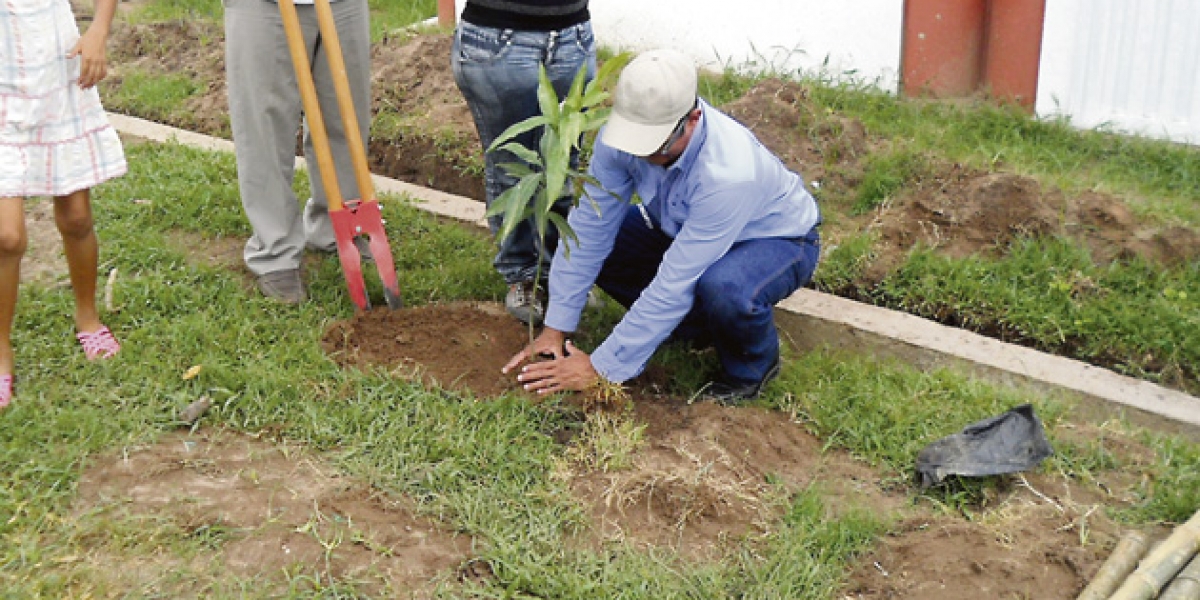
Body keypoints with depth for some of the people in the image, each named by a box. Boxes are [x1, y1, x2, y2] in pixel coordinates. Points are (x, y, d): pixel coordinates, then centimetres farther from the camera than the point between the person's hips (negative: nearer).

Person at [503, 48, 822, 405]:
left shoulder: (729, 173, -41)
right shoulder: (625, 133, -24)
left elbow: (674, 285, -37)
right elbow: (590, 226, -17)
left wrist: (602, 368, -32)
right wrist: (556, 328, -17)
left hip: (777, 240, -6)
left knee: (724, 289, -40)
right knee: (594, 245, -13)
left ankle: (754, 365, -4)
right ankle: (702, 328, 6)